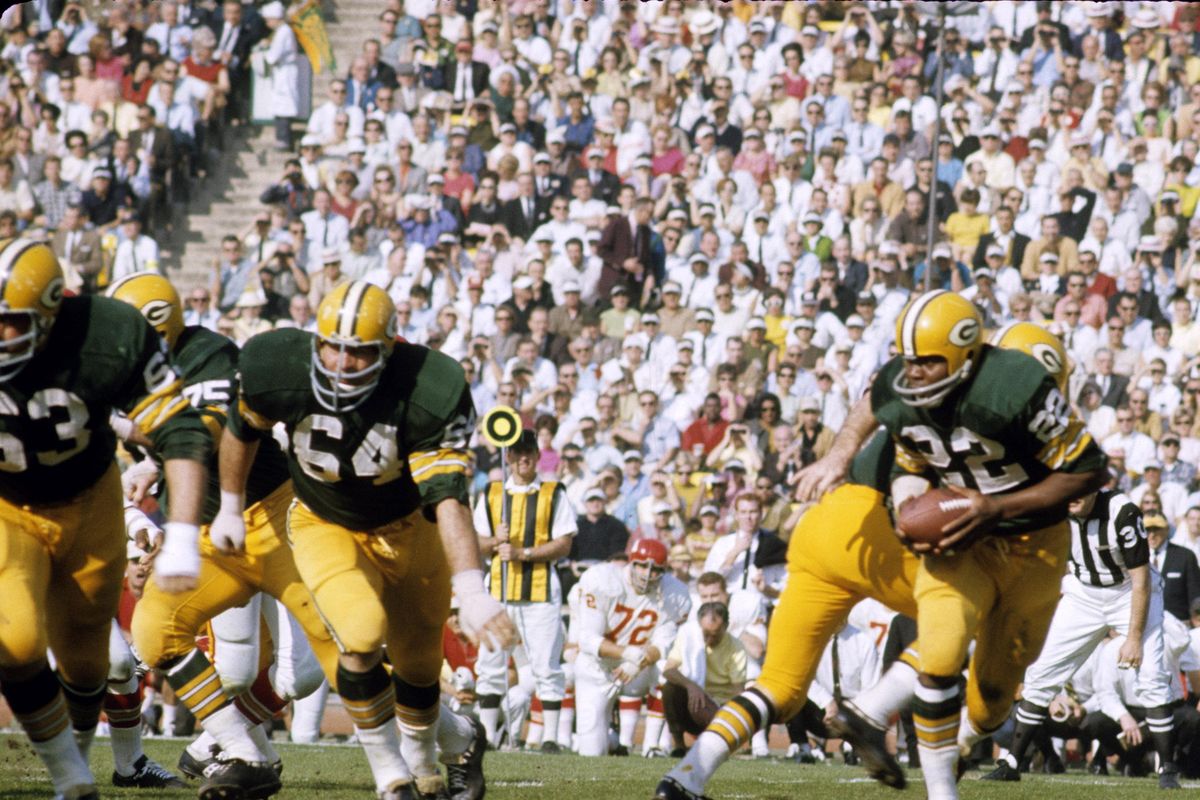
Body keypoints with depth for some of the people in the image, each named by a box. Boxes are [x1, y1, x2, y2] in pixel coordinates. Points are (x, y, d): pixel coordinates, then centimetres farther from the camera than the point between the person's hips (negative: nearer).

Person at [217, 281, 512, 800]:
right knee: (361, 638, -24)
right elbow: (242, 430, -1)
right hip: (326, 529, 0)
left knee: (419, 664, 11)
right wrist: (230, 508, 12)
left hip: (409, 531, 0)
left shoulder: (426, 397, -31)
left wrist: (471, 591, -47)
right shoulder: (279, 372, -25)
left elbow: (448, 499, -35)